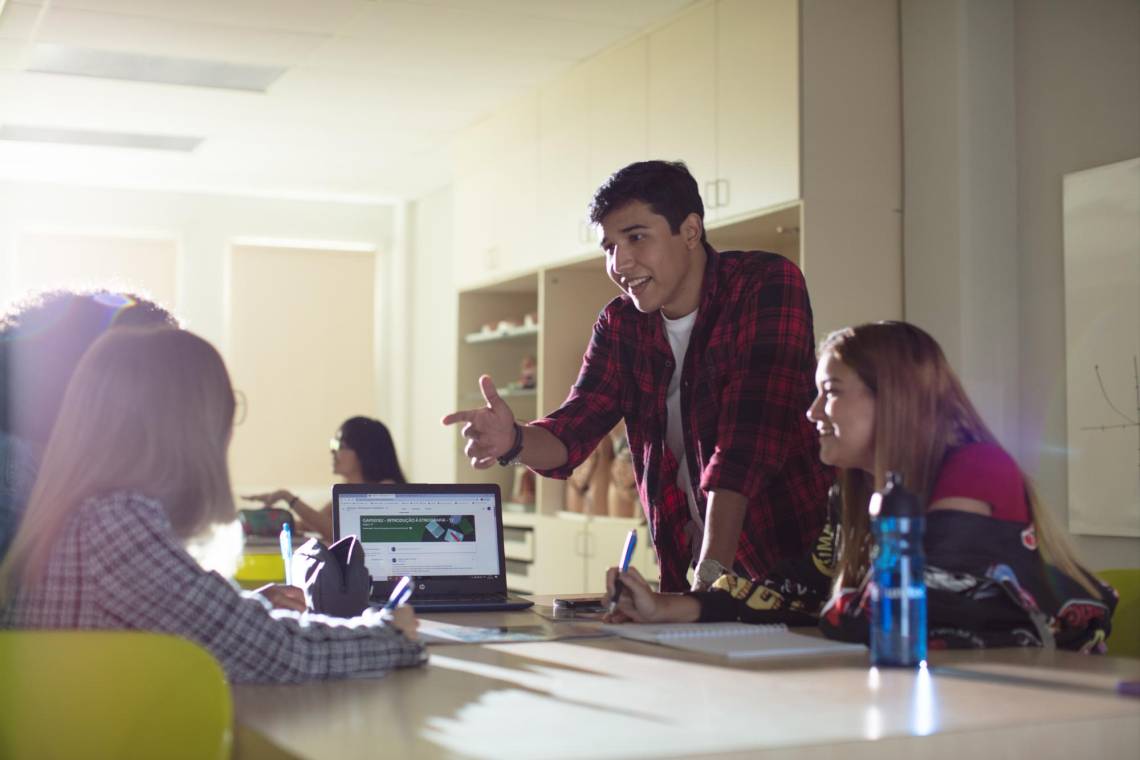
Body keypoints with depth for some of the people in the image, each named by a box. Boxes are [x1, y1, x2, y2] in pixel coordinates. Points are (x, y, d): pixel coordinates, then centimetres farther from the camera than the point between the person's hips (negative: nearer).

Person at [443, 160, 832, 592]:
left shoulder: (768, 287, -11)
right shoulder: (620, 324, 6)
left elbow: (749, 439, -21)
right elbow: (571, 435, 0)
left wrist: (712, 573, -29)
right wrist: (514, 441, -23)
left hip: (791, 560, -4)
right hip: (688, 567, 5)